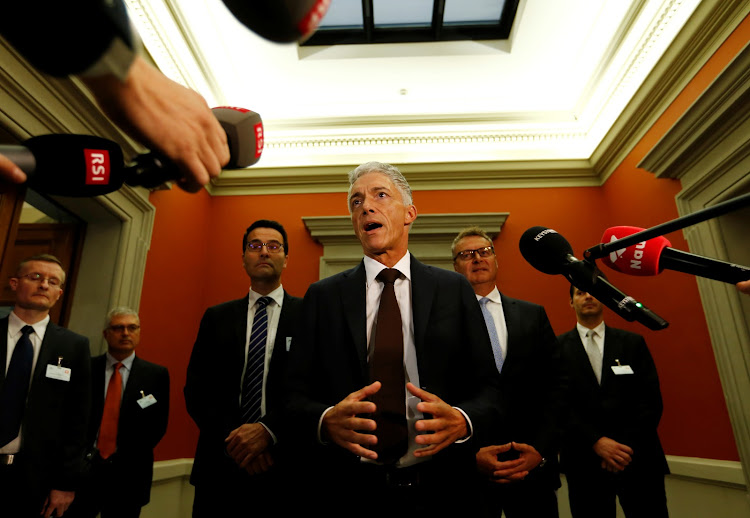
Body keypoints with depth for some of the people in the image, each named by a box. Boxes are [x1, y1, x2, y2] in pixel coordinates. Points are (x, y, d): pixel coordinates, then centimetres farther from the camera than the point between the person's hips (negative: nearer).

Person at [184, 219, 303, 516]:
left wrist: (267, 430, -18)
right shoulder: (216, 317, 7)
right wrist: (232, 437, -10)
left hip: (284, 467, -2)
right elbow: (196, 389, 3)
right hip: (221, 465, 2)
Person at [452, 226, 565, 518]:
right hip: (466, 469, -2)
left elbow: (556, 384, 3)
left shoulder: (533, 316, 6)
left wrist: (540, 448, -7)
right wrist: (470, 454, -13)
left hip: (532, 465, 3)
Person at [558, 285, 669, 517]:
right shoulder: (558, 348, 0)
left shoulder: (633, 343, 7)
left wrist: (627, 446, -9)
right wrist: (596, 441, -15)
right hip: (584, 461, -1)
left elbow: (651, 400, 1)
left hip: (638, 457, 2)